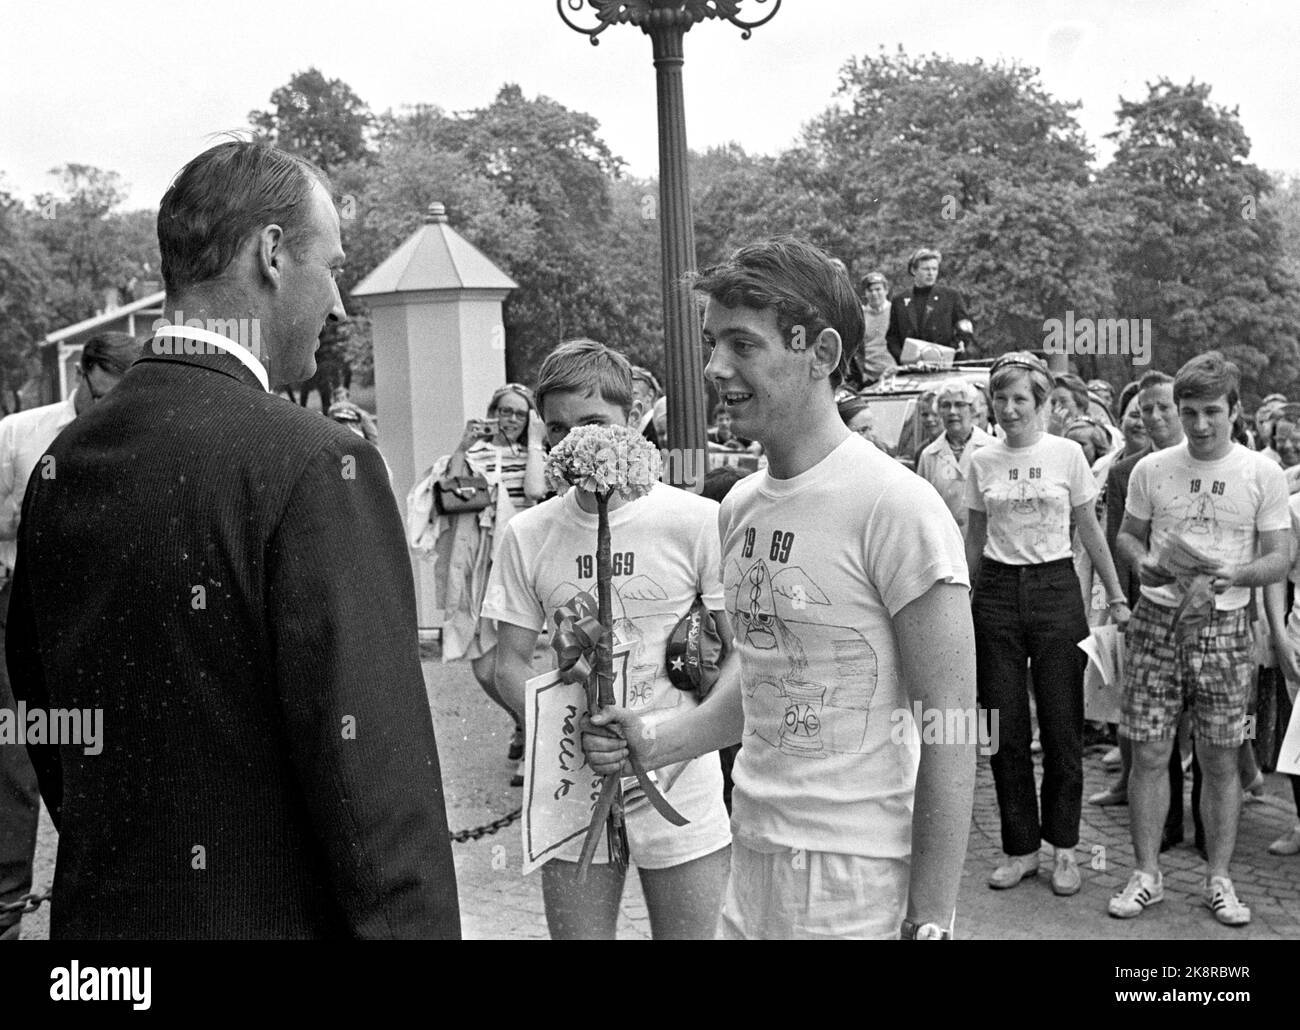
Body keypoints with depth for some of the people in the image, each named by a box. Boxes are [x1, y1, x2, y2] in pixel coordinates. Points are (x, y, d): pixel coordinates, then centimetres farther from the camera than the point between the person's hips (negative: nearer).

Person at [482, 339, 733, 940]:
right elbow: (510, 666, 5)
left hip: (679, 788, -2)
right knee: (576, 933, 12)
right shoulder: (527, 534, 1)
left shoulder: (698, 520, -8)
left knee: (689, 932, 9)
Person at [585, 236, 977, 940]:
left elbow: (950, 730, -16)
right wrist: (654, 746, 4)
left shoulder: (894, 506, -17)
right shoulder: (739, 505, 6)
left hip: (859, 881, -7)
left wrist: (929, 920, -16)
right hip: (751, 855, 7)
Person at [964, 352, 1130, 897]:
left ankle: (1064, 847, 16)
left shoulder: (1066, 453, -1)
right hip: (997, 592, 2)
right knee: (1006, 728, 4)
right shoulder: (982, 461, 4)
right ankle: (1021, 847, 17)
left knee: (1062, 725, 3)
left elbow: (1090, 530, 5)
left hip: (1055, 589, -2)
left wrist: (1116, 596, 4)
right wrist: (961, 599, 10)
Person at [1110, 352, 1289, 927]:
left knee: (1221, 761, 6)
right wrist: (1143, 564, -9)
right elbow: (1127, 534, 13)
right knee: (1149, 754, 3)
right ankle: (1146, 874, 17)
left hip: (1223, 625, -1)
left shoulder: (1262, 474, 0)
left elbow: (1279, 559, 1)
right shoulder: (1151, 469, 3)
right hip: (1156, 620, 1)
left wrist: (1236, 574, -19)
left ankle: (1218, 879, 21)